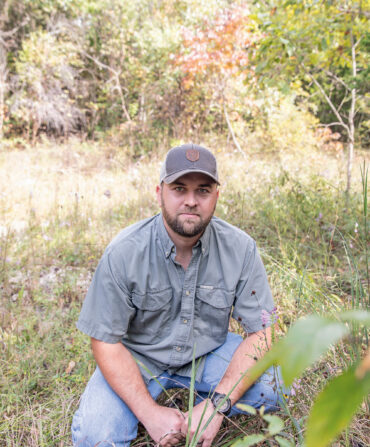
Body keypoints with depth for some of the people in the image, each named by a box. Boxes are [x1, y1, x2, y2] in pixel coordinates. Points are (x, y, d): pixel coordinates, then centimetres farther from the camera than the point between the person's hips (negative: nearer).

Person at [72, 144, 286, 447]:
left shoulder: (240, 248, -18)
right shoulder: (123, 253, -22)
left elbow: (259, 333, -14)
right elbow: (106, 341, -16)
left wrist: (216, 405, -25)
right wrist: (150, 413, -22)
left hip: (207, 353, 2)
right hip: (138, 356, -1)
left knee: (271, 388, -21)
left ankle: (201, 410, 6)